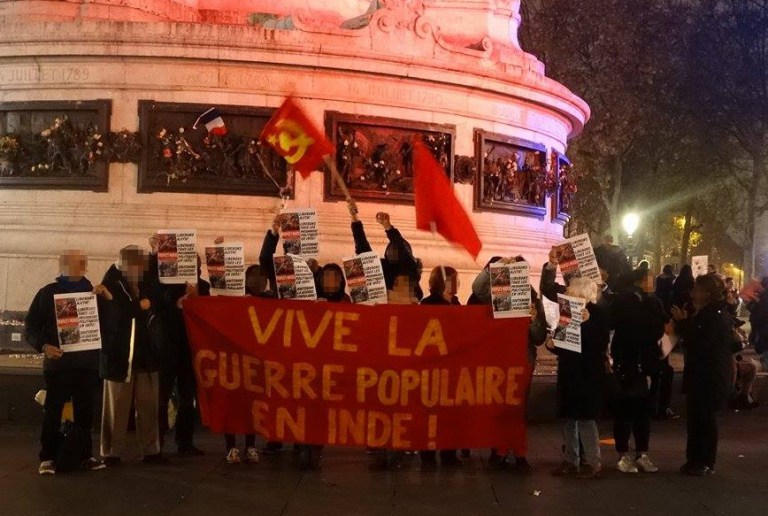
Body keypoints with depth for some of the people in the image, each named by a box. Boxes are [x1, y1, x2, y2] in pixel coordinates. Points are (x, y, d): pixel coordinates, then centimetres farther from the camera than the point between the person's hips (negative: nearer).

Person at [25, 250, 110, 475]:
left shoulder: (93, 292, 12)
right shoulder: (48, 292, 3)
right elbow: (31, 326, 2)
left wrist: (107, 298, -6)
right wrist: (44, 346, -14)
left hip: (87, 363, 3)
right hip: (58, 362, -3)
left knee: (85, 412, 7)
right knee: (53, 412, -2)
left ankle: (86, 455, 15)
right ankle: (48, 458, 5)